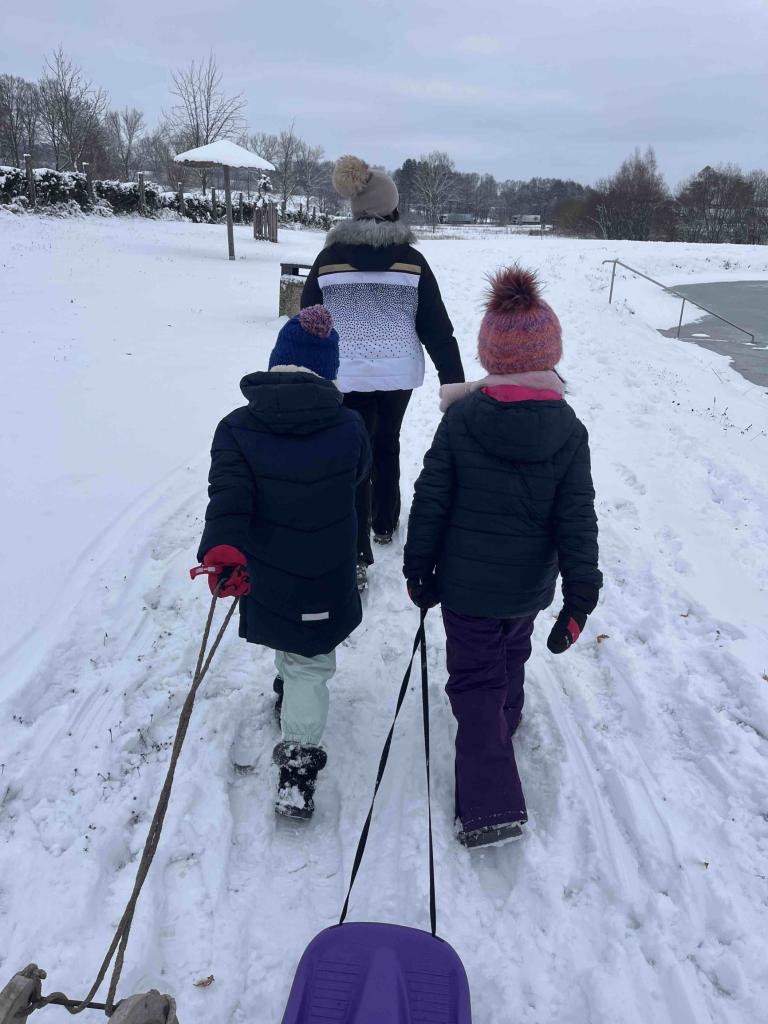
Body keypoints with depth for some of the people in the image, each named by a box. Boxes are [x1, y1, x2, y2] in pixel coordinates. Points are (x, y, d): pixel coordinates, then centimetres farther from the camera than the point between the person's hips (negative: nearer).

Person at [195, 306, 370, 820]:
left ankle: (289, 690, 57)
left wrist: (221, 549, -29)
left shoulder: (237, 428, -15)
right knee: (310, 665, 12)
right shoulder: (348, 426, -11)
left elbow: (228, 496, -25)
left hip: (265, 576, 2)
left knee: (290, 645, 31)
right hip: (326, 579, -1)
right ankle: (299, 763, 10)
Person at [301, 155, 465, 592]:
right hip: (399, 372, 1)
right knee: (387, 445, 23)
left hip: (347, 374, -1)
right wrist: (454, 380, 3)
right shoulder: (411, 259, -3)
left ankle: (356, 557, -2)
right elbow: (436, 327, -2)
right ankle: (385, 524, 40)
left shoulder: (330, 257, -3)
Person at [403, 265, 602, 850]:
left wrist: (418, 568, 2)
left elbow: (430, 500, -10)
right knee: (512, 653, 29)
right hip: (530, 583, 2)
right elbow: (577, 518, -11)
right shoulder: (569, 432, -10)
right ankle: (505, 717, 55)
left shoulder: (460, 419, -14)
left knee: (475, 680, 8)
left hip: (466, 581, -2)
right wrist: (580, 598, -6)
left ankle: (492, 805, 3)